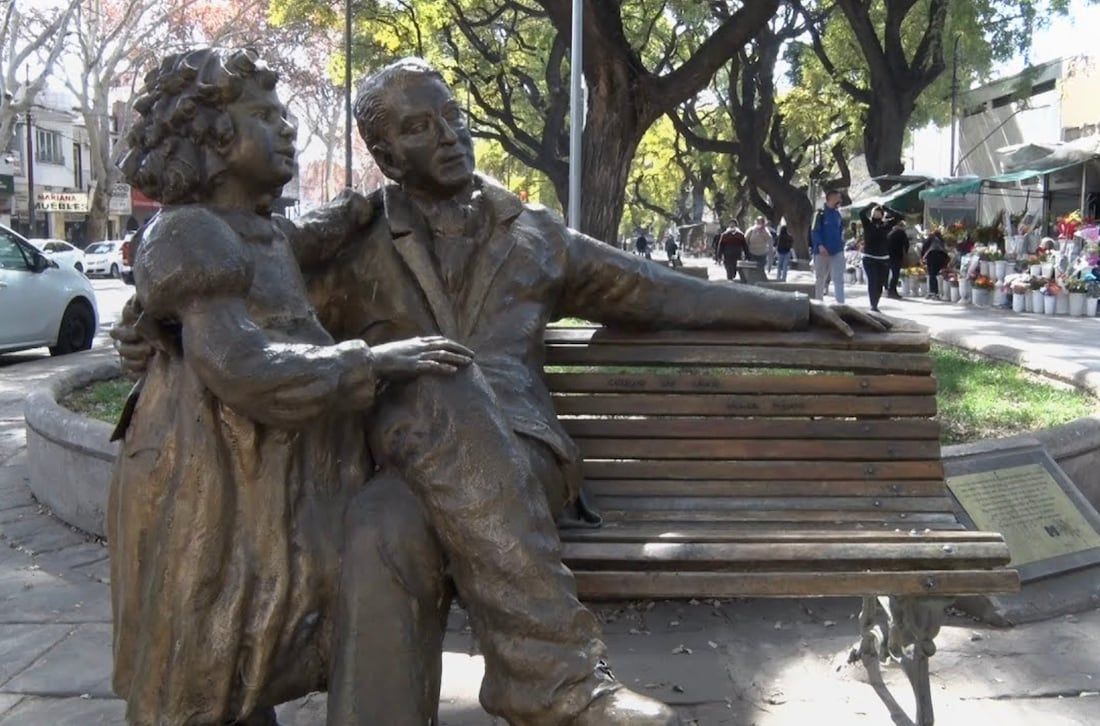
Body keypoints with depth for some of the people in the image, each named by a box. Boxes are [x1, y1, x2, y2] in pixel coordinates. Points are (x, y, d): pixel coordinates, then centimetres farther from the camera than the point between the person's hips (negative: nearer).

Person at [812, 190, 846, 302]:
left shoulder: (837, 214, 12)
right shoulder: (821, 213, -7)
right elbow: (814, 231, -12)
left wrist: (841, 244, 11)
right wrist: (820, 245, -24)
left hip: (837, 252, 5)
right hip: (822, 252, -4)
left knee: (839, 279, -5)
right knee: (820, 279, 9)